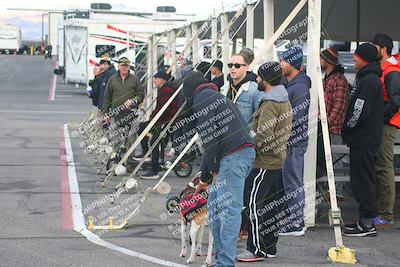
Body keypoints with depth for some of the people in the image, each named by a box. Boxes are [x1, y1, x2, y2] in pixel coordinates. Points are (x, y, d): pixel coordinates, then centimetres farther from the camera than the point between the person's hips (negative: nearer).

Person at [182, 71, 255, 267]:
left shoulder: (202, 98, 1)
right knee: (214, 204, 15)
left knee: (229, 209, -12)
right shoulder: (216, 96, 31)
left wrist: (214, 169, -8)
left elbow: (209, 134, -11)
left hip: (233, 156, -9)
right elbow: (210, 142, 34)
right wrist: (205, 178, 36)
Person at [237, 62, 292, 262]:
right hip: (278, 160, 10)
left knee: (255, 204, -6)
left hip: (264, 162, -10)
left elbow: (263, 136, -25)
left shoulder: (269, 104, -17)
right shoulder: (285, 101, 15)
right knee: (271, 206, 13)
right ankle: (269, 247, 19)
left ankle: (256, 250, -4)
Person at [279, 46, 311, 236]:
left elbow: (296, 119, -21)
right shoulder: (291, 84, 15)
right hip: (292, 142, 10)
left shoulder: (299, 86, -17)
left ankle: (295, 225, -1)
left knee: (293, 183, -5)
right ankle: (296, 220, 21)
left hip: (294, 142, -10)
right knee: (294, 182, 14)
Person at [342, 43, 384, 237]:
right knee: (361, 181, 14)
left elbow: (360, 112, -21)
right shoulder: (366, 78, 16)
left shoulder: (369, 81, -17)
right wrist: (348, 129, 14)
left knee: (363, 181, -6)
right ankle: (365, 220, 21)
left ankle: (367, 224, -3)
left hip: (364, 141, -10)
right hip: (363, 139, 10)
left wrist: (347, 128, -8)